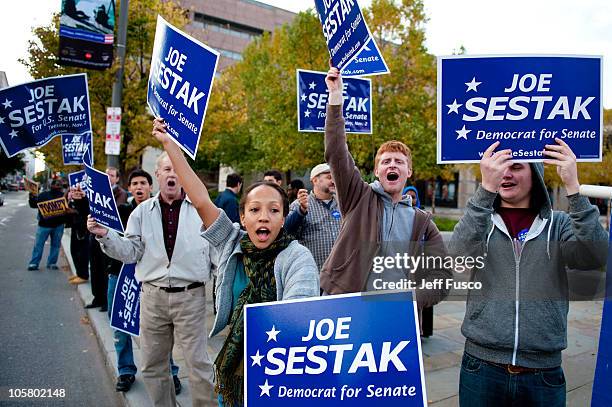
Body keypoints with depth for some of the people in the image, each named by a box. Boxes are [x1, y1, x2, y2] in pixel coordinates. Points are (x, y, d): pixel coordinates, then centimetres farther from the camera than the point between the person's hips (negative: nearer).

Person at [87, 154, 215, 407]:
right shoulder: (142, 211, 7)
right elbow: (131, 252, 4)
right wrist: (105, 235, -10)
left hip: (190, 297, -3)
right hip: (152, 297, 3)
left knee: (198, 363, 3)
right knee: (152, 366, 15)